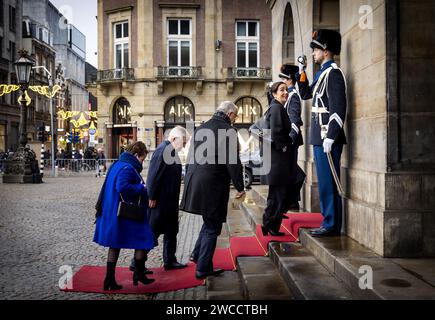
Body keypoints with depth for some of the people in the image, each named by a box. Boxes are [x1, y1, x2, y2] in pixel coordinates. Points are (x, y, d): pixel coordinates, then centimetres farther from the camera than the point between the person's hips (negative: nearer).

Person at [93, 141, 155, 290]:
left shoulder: (117, 165, 13)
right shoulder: (127, 168, -18)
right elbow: (122, 187, -30)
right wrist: (142, 187, -19)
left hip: (112, 214, 10)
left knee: (115, 245, 14)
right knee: (143, 242, 6)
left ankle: (110, 280, 17)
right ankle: (139, 275, 18)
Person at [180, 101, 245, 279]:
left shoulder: (200, 129, 13)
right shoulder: (228, 131, -11)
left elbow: (191, 158, 17)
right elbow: (233, 162, -14)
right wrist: (240, 187, -5)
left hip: (195, 184, 8)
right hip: (213, 186, -8)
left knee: (209, 220, 26)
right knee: (212, 226, 5)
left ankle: (197, 254, 25)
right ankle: (203, 269, 10)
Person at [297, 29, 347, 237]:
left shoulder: (334, 73, -12)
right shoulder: (322, 73, 17)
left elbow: (338, 108, -19)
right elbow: (306, 94, 29)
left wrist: (330, 137, -22)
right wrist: (301, 73, 16)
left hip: (327, 137, -10)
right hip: (319, 137, 10)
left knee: (328, 182, -4)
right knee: (325, 181, 13)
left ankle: (332, 225, 5)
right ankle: (329, 222, 22)